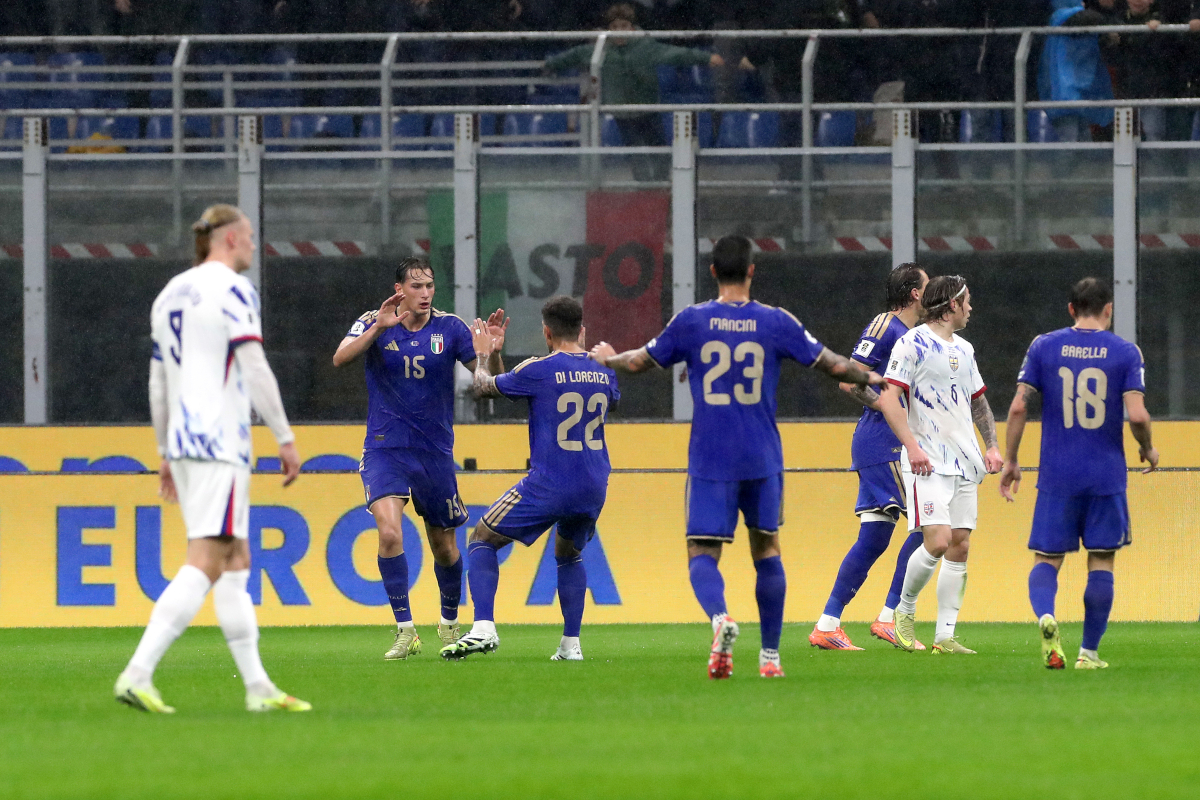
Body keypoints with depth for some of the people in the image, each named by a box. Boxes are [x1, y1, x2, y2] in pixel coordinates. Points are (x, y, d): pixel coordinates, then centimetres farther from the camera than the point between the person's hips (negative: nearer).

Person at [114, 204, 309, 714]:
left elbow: (158, 383, 22)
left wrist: (165, 454, 27)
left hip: (182, 442, 9)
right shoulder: (232, 289, -7)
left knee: (235, 561, 12)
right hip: (220, 442, -9)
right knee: (204, 565, -14)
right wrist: (286, 438, -10)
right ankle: (138, 674, -25)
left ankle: (257, 686, 11)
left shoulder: (170, 294, 18)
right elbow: (255, 370, -14)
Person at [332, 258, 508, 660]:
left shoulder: (449, 328, -3)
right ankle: (405, 631, -15)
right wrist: (378, 329, -35)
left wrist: (494, 351, -24)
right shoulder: (374, 323, -5)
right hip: (385, 448, -2)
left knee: (444, 547, 10)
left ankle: (449, 623, 35)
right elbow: (340, 358, -21)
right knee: (389, 531, -22)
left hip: (435, 451, 2)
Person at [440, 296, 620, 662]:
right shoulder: (603, 372, 7)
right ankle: (571, 643, 18)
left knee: (482, 540, 8)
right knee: (569, 554, 30)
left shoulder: (538, 370, -9)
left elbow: (483, 387, 6)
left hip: (548, 485, -5)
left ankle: (483, 628, -10)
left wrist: (483, 354, 25)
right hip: (594, 489, 5)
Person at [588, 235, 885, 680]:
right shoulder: (776, 322, -1)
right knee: (767, 551, 16)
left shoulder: (690, 321, -2)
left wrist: (607, 359, 33)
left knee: (702, 555, -1)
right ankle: (770, 654, 16)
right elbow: (831, 364, 9)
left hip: (709, 460, -1)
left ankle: (720, 616, -33)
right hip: (763, 459, 1)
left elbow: (640, 361, 11)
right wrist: (872, 378, 28)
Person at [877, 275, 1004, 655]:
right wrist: (912, 445, -23)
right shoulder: (913, 344, -6)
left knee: (959, 546, 2)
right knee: (937, 541, -18)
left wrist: (992, 446, 16)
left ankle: (945, 635, 4)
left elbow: (978, 402, 29)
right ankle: (905, 611, 3)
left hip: (965, 463, 8)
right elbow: (889, 397, -13)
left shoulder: (963, 349, 18)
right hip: (928, 463, -7)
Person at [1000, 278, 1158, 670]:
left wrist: (1010, 461, 7)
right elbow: (1137, 415, -10)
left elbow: (1018, 407, -2)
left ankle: (1045, 614, -25)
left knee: (1047, 559, 6)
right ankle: (1089, 651, 8)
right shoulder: (1125, 352, -1)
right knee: (1101, 561, 10)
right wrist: (1148, 449, 10)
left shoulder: (1044, 347, 2)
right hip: (1107, 476, -1)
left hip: (1056, 476, 1)